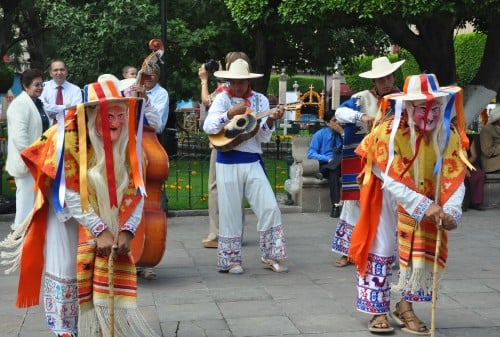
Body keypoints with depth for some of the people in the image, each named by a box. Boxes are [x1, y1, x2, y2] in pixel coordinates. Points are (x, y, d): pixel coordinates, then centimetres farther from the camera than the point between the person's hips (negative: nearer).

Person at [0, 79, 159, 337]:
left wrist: (126, 230, -20)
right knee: (67, 271, 0)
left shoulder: (127, 143, -9)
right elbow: (70, 195, -23)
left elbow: (136, 193, -8)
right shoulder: (68, 140, -23)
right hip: (68, 217, -3)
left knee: (111, 274, -1)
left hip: (109, 221, 4)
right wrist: (99, 230, -26)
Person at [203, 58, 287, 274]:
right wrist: (231, 113, -23)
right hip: (228, 162, -2)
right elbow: (208, 127, -14)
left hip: (252, 161, 2)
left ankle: (270, 256, 10)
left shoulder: (260, 100, 6)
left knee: (269, 207, -4)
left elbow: (264, 138, 1)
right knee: (230, 212, 3)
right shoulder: (223, 98, 0)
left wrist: (270, 121, -17)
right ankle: (231, 260, 15)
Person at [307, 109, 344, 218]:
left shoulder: (342, 133, 14)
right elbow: (311, 153, -3)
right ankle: (336, 206, -42)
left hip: (342, 166, 3)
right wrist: (328, 159, -16)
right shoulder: (320, 134, 7)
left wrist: (343, 133, -6)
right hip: (325, 165, -3)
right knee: (333, 171, -38)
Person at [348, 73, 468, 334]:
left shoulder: (449, 136, -20)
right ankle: (378, 310, 8)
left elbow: (455, 180, -25)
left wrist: (451, 211, -44)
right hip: (385, 195, -4)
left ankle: (405, 307, 16)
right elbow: (392, 182, -36)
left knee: (422, 249, 3)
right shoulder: (389, 132, -32)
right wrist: (425, 206, -46)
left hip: (425, 196, 4)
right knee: (381, 248, -3)